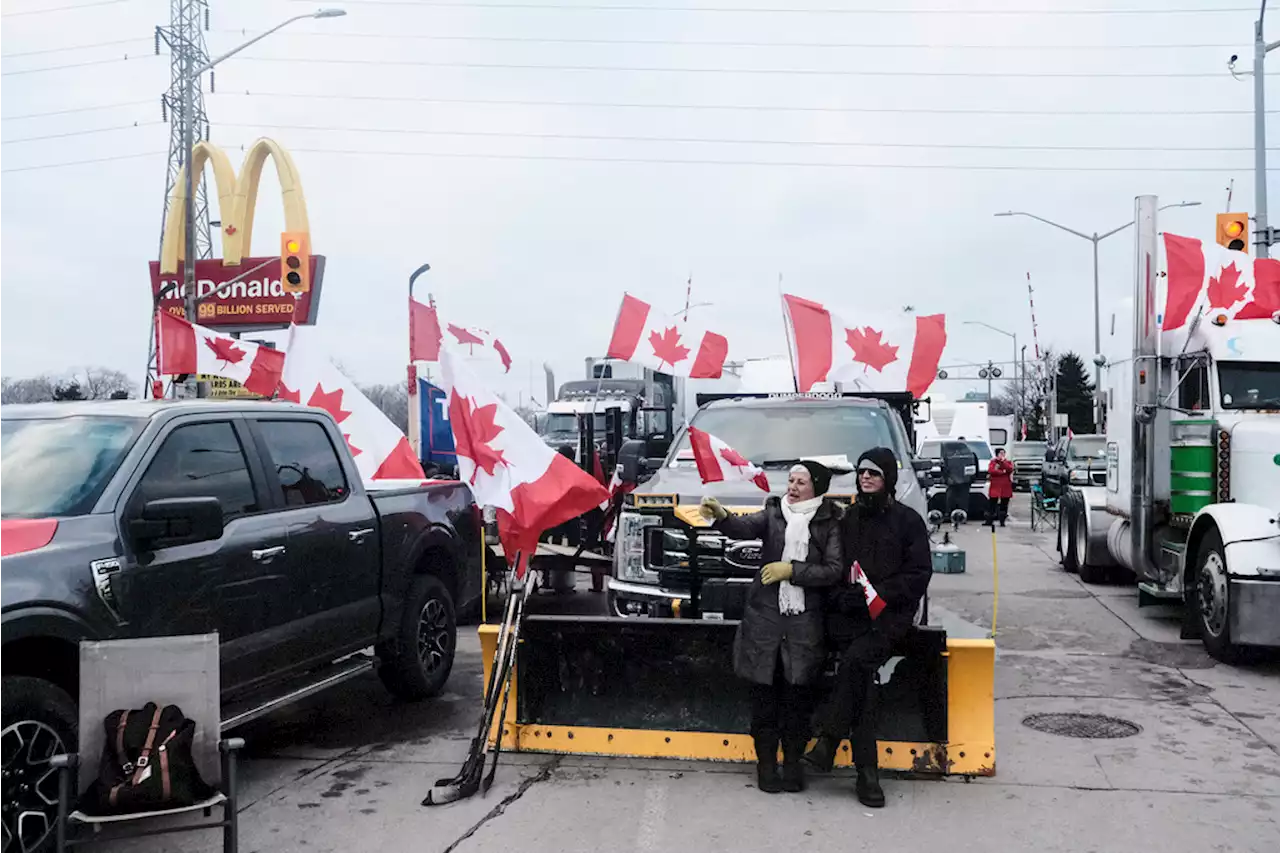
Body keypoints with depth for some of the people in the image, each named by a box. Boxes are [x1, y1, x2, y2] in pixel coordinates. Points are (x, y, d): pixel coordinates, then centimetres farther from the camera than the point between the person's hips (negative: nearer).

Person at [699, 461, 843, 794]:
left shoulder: (829, 523, 3)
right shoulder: (773, 513, 5)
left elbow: (834, 570, -6)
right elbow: (745, 528, -14)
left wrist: (791, 570, -14)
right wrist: (721, 516, -35)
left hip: (805, 623, -1)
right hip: (764, 618, 1)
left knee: (798, 697, 4)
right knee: (764, 695, 4)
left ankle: (792, 764, 19)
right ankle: (766, 764, 15)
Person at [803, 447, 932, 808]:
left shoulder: (907, 521, 7)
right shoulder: (847, 519, 17)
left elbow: (918, 574, 0)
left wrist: (877, 593, -12)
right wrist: (841, 596, -7)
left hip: (889, 615, -2)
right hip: (846, 615, 2)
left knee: (854, 662, -29)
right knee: (861, 677, -17)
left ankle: (828, 742, -20)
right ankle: (867, 772, -14)